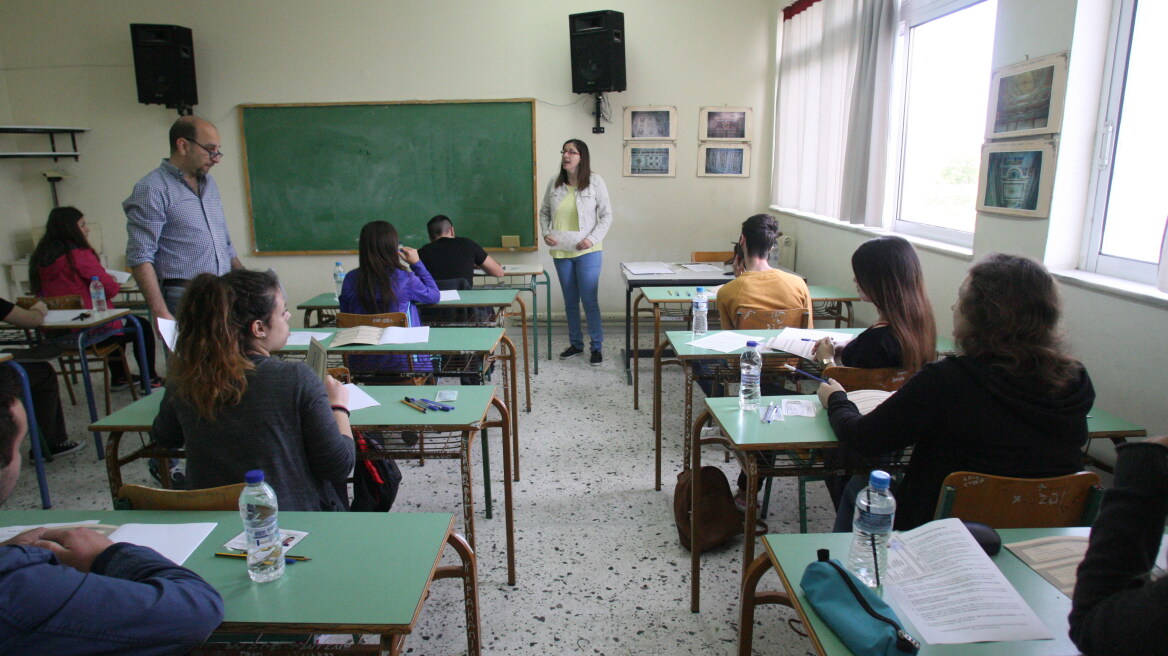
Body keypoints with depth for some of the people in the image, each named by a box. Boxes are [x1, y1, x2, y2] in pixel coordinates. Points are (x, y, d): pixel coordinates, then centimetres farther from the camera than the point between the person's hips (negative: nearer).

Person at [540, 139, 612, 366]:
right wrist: (545, 233, -4)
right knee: (570, 302, 13)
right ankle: (575, 343, 27)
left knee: (590, 301, -4)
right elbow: (544, 211, 13)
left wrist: (593, 238, -14)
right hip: (561, 252, 4)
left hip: (587, 252, -4)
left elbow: (606, 214, -3)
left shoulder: (595, 182, -6)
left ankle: (596, 347, 9)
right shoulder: (554, 183, 3)